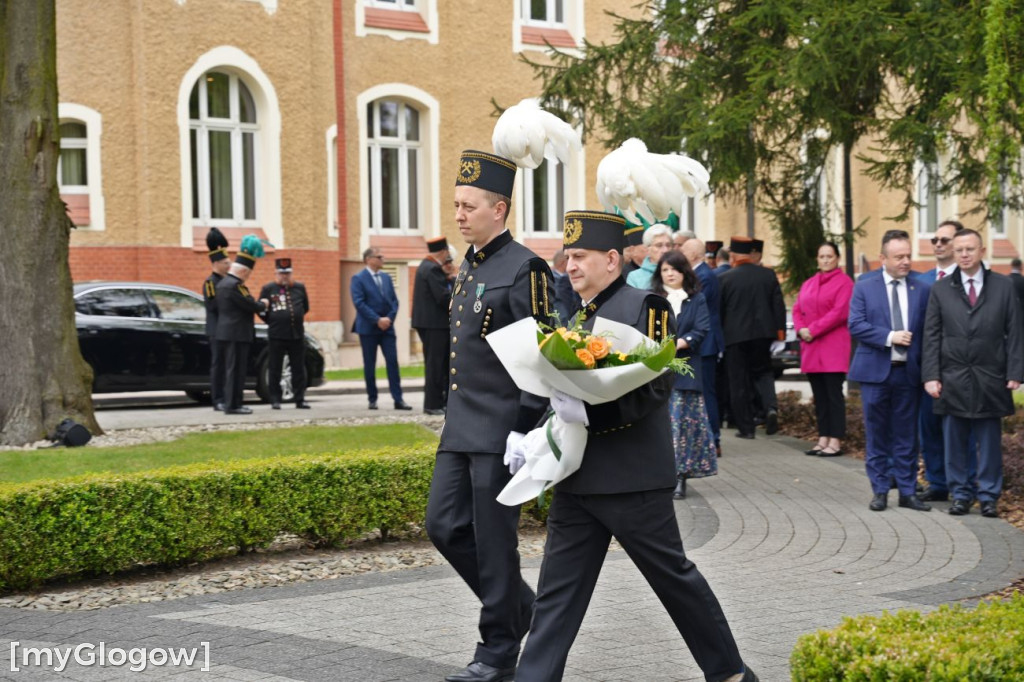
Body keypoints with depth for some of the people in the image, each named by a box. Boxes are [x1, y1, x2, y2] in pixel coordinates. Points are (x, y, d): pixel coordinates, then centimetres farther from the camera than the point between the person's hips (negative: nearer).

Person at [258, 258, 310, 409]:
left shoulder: (300, 288, 9)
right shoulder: (268, 289, 1)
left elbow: (305, 308, 18)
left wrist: (294, 318, 12)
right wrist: (273, 322, 3)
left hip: (297, 335, 2)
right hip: (276, 336, -2)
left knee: (299, 370, 4)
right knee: (275, 370, 2)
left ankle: (300, 399, 10)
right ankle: (275, 400, 9)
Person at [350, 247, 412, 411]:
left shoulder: (386, 278, 13)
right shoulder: (358, 279, -4)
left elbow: (394, 300, 11)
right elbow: (359, 303, -13)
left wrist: (389, 318, -6)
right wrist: (377, 320, -17)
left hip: (387, 327, 4)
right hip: (368, 328, -4)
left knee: (393, 362, -3)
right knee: (369, 365, 3)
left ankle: (398, 399, -4)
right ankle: (372, 399, 12)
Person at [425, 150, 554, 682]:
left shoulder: (524, 268, -13)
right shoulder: (469, 266, 15)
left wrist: (523, 432, -20)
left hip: (500, 432, -9)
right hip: (461, 430, 9)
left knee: (493, 539, -1)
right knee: (444, 526, 9)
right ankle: (521, 608, 25)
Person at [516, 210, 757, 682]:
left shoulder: (645, 307, -8)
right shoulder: (575, 316, 14)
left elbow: (655, 387, -18)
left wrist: (588, 412, -27)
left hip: (632, 479, -6)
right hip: (575, 479, 7)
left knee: (673, 576, 7)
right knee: (558, 590, 4)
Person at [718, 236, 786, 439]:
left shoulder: (724, 279, -9)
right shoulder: (768, 275, 1)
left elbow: (718, 310, -5)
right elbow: (778, 305, 3)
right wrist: (780, 329, 12)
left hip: (735, 335, -3)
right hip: (763, 332, 3)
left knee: (739, 382, 4)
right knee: (762, 371, 20)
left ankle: (746, 427, 5)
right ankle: (770, 407, -6)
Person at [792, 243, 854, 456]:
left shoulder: (843, 282, -4)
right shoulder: (808, 285, 17)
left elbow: (840, 312, -14)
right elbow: (797, 310, 15)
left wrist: (813, 330, -14)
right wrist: (801, 329, -5)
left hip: (833, 347, -7)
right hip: (811, 349, 7)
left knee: (834, 395, -6)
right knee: (819, 396, 9)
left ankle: (835, 442, -5)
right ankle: (823, 439, 14)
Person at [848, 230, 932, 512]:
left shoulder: (922, 290, 7)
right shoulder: (864, 288, 3)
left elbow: (928, 330, 5)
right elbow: (855, 325, -7)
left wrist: (926, 368, -5)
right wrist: (889, 337, -17)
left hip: (908, 372, 1)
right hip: (875, 371, -1)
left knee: (906, 436, 7)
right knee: (876, 435, 5)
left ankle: (908, 491, 13)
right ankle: (880, 491, 12)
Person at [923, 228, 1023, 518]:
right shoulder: (940, 289, 6)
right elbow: (932, 336, 4)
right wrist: (931, 376, -4)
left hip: (990, 379, -1)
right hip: (952, 380, 1)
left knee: (990, 442, 4)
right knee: (955, 442, 5)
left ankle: (988, 496, 13)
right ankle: (960, 494, 15)